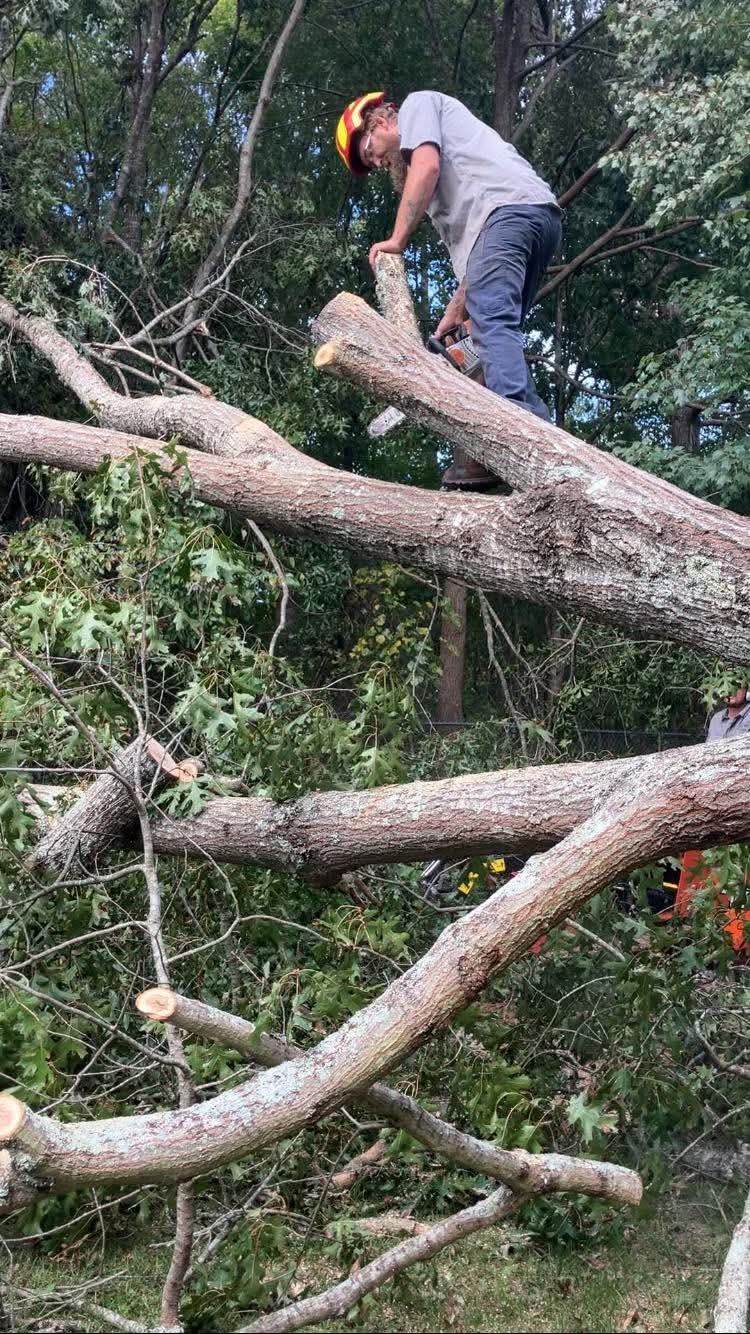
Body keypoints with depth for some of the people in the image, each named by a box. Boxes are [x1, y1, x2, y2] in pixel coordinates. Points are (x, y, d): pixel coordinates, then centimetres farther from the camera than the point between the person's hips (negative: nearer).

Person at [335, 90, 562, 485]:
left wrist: (396, 240, -1)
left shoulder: (417, 104, 18)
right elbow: (470, 247, 28)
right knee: (498, 333, 1)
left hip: (511, 206, -9)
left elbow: (426, 166, -4)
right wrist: (456, 309, 19)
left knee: (491, 322, -24)